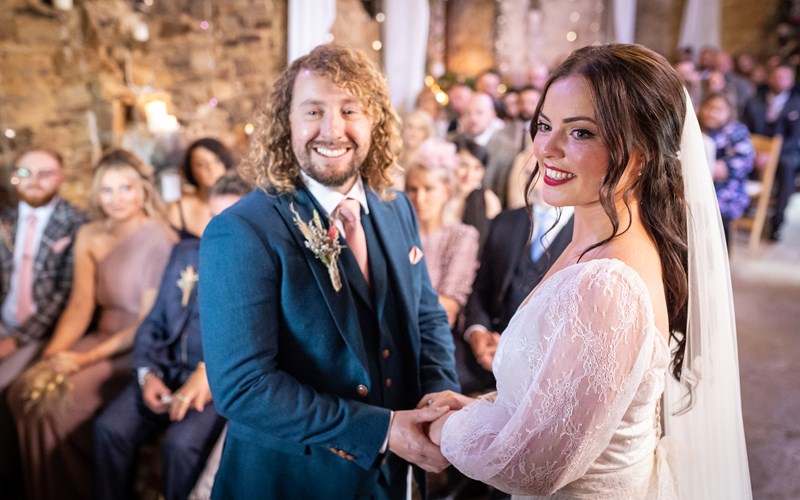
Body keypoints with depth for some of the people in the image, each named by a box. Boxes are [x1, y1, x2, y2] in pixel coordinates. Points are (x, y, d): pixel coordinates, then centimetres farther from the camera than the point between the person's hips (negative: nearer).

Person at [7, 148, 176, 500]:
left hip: (140, 352, -6)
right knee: (24, 392, -13)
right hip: (103, 339, 6)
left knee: (60, 402, -21)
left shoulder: (159, 240, -13)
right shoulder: (89, 237, 6)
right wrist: (52, 354, -12)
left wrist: (85, 359, -17)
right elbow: (80, 306, 4)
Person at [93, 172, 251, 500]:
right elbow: (154, 323, 14)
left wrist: (210, 375, -21)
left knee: (181, 443, -27)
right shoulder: (185, 253, 14)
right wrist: (148, 373, -1)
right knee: (110, 428, -18)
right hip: (168, 370, 5)